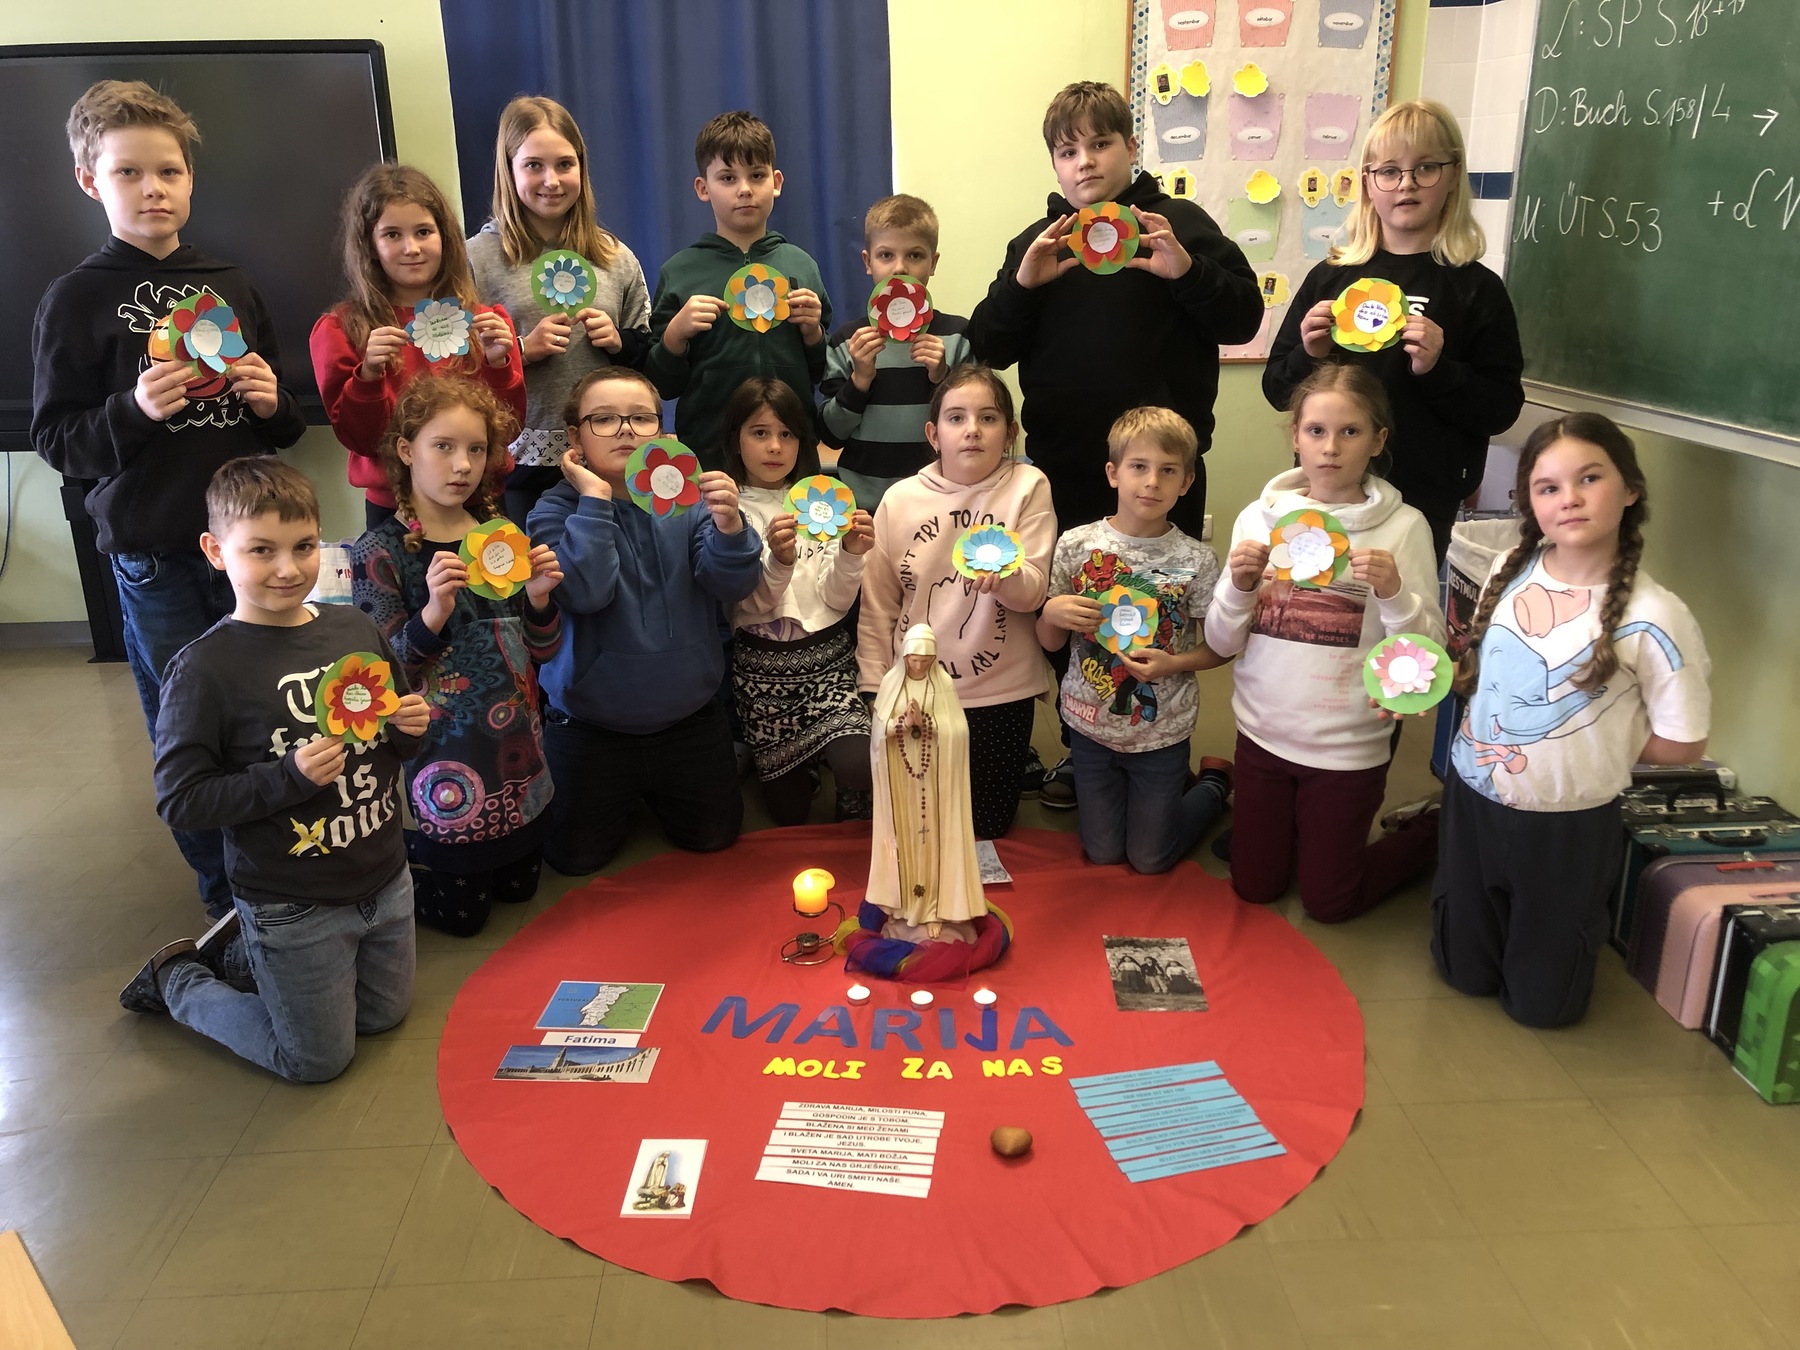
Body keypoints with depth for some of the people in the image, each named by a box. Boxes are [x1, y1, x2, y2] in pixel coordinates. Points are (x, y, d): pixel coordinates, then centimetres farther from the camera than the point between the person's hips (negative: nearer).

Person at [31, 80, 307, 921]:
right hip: (155, 551, -3)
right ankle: (224, 886, 24)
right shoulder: (75, 301, -2)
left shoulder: (230, 286, 10)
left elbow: (283, 421, 17)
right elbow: (55, 440, -4)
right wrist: (136, 409, -21)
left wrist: (271, 403, -5)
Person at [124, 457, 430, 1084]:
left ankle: (241, 949, 41)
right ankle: (177, 979, 33)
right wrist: (289, 777, -28)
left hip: (385, 884, 6)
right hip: (294, 909, -5)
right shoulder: (204, 668, -19)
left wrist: (410, 729, -10)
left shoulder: (356, 630, -3)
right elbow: (179, 801, -17)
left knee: (384, 1016, 25)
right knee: (318, 1060, 12)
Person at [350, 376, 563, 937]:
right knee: (459, 913, 10)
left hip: (517, 751, 5)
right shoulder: (379, 552, -12)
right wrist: (433, 612, -32)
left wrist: (539, 597, -17)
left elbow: (542, 651, 3)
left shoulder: (501, 533, 1)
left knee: (518, 887, 20)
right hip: (441, 762, -5)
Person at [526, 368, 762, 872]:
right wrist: (595, 499, -28)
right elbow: (584, 594, -29)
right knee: (576, 858, 7)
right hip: (590, 723, -2)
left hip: (689, 714, 2)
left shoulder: (687, 498, -7)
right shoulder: (556, 511, -12)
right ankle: (621, 797, 38)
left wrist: (729, 523, -38)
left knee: (713, 837, 14)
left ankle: (654, 790, 43)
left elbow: (734, 586, -18)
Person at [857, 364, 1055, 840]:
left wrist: (1006, 574, -37)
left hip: (1000, 693, -1)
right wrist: (876, 689, 1)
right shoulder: (900, 499, -4)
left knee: (987, 826, 9)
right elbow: (877, 607, 2)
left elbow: (1033, 593, -14)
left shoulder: (1027, 487, -8)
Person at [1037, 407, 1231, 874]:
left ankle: (1214, 783, 36)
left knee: (1149, 859, 11)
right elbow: (1049, 642, -1)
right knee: (1102, 853, 14)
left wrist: (1173, 664, -21)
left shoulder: (1195, 560, -12)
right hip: (1091, 725, 2)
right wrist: (1052, 612, -22)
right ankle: (1175, 785, 40)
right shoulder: (1077, 545, -9)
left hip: (1162, 732, -2)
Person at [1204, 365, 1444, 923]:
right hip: (1263, 731, 3)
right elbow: (1221, 643, 0)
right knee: (1254, 887, 16)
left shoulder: (1404, 526, -10)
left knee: (1327, 901, 13)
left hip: (1348, 746, -3)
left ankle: (1427, 832, 36)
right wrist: (1238, 585, -19)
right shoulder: (1260, 516, -3)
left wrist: (1393, 592, -27)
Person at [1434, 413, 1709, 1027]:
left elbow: (1682, 743, -12)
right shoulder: (1509, 571, -6)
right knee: (1464, 971, 20)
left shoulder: (1652, 618, -21)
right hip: (1472, 798, 4)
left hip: (1567, 824, -3)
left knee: (1539, 1002, 16)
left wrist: (1592, 744, -9)